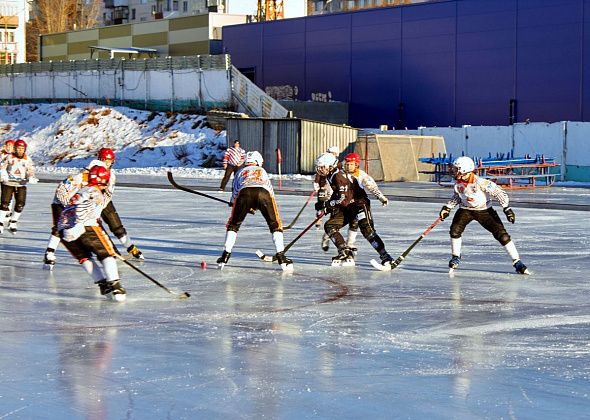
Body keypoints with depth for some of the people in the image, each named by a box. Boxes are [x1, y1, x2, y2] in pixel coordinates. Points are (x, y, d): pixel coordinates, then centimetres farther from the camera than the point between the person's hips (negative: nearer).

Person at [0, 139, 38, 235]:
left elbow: (31, 171, -1)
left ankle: (13, 222, 13)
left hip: (21, 184, 1)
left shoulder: (27, 160, 3)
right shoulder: (9, 157, 0)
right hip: (8, 183, -1)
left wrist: (31, 178, -22)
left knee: (20, 204, -6)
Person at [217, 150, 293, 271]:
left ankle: (225, 255, 12)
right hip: (263, 192, 0)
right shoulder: (262, 171, 40)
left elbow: (235, 191, 32)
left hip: (245, 192, 0)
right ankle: (281, 257, 6)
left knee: (233, 224, 18)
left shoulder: (241, 172, 38)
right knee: (275, 224, 15)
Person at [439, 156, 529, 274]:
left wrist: (507, 208, -27)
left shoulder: (480, 182, -29)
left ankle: (517, 262, -4)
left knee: (501, 234, -10)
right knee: (455, 230, -16)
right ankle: (455, 257, 7)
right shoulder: (458, 183, -9)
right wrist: (447, 208, 2)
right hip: (466, 210, 4)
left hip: (484, 210, -4)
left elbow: (499, 193, -24)